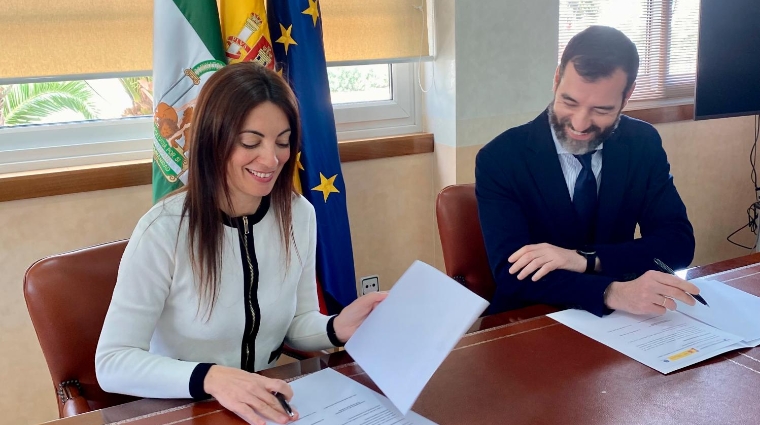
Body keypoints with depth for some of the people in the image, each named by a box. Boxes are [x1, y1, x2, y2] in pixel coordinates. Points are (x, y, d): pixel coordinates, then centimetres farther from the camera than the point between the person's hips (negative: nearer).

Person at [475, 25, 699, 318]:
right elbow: (513, 275, -20)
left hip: (616, 322, 3)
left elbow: (678, 243, -4)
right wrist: (612, 293, -35)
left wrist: (585, 259, -19)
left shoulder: (644, 144, -1)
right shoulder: (499, 159, -13)